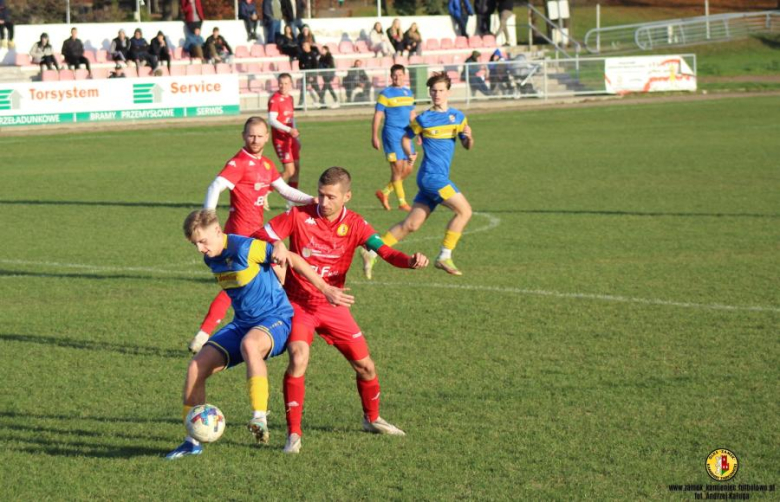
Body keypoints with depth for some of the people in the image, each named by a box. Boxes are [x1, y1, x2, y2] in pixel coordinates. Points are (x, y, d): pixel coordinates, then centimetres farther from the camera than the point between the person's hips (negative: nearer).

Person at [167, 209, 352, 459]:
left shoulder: (245, 248, -18)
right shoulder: (211, 258, 5)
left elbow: (291, 259, -12)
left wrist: (326, 289, -9)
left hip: (275, 319, -8)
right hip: (243, 323, 8)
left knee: (249, 344, -42)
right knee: (197, 367, -10)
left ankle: (260, 419, -43)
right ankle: (192, 441, 0)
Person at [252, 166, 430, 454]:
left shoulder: (354, 225, -7)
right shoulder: (299, 216, -13)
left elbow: (385, 252, -18)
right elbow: (259, 236, -11)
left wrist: (410, 261, -39)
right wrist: (276, 245, -34)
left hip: (333, 306, 3)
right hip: (298, 304, -3)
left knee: (365, 365, 7)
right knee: (298, 359, -26)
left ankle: (372, 419, 36)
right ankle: (294, 433, -15)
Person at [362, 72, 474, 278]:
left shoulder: (458, 117, 11)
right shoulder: (423, 119, 0)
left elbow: (467, 146, 14)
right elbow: (406, 138, 12)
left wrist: (469, 137, -8)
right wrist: (410, 155, -4)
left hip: (439, 178, 6)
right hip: (431, 175, -6)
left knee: (411, 224, 6)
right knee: (464, 210, -15)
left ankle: (372, 253, 13)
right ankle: (444, 257, -7)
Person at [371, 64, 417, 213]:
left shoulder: (408, 93, 13)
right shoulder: (385, 94, -5)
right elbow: (377, 116, -6)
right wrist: (374, 137, -11)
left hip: (405, 134, 7)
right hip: (392, 134, -7)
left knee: (408, 168, 4)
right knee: (397, 167, -8)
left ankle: (384, 192, 18)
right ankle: (402, 203, -2)